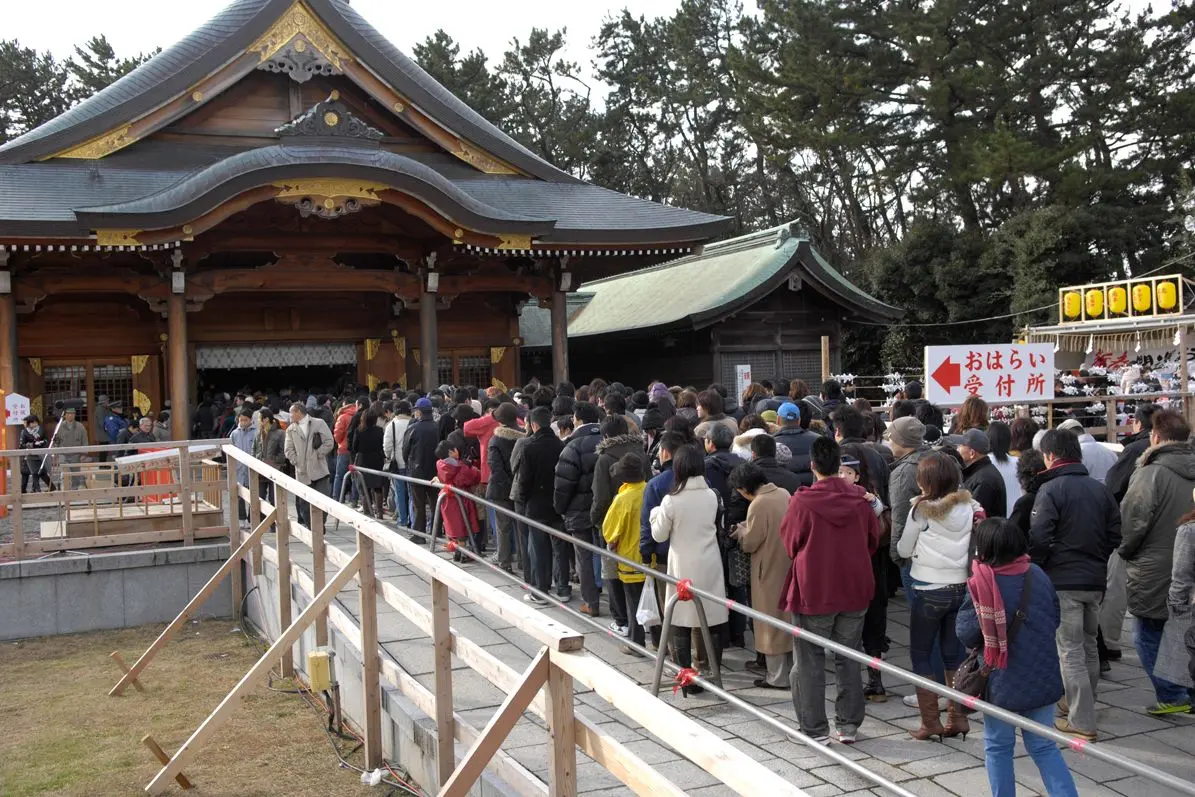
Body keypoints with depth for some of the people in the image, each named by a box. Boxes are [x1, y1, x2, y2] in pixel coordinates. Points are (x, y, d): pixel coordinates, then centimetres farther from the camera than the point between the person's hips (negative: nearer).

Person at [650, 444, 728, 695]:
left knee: (681, 623, 7)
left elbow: (659, 535, -1)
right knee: (716, 621, 10)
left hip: (683, 567, -2)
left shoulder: (671, 500, -12)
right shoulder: (711, 496, -3)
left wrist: (655, 514, 15)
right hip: (709, 565, 3)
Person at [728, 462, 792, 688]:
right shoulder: (784, 494, 2)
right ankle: (790, 669, 28)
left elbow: (749, 543, -16)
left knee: (772, 622, 4)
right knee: (788, 618, 17)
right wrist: (747, 528, 12)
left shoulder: (758, 505, -22)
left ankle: (778, 677, 12)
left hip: (770, 570, -8)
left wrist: (741, 531, 3)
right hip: (789, 566, 8)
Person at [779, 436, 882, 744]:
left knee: (810, 662, 7)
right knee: (849, 659, 16)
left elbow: (790, 544, -2)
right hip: (855, 591, 4)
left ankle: (815, 730, 10)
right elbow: (873, 541, 9)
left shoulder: (802, 502, -16)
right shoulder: (860, 499, -5)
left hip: (813, 592, -4)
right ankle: (849, 725, 21)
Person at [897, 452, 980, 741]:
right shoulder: (969, 506, -2)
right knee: (954, 653, 15)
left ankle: (930, 721, 8)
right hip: (960, 587, 5)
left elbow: (903, 550, -3)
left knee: (920, 654, 8)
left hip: (929, 590, -5)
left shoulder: (922, 509, -14)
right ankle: (958, 717, 18)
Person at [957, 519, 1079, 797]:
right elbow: (1054, 619, 10)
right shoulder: (1038, 575, -1)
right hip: (1043, 677, 4)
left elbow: (966, 634, -15)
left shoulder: (982, 584, -17)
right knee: (1043, 746, 16)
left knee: (998, 746, 14)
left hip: (1004, 681, -4)